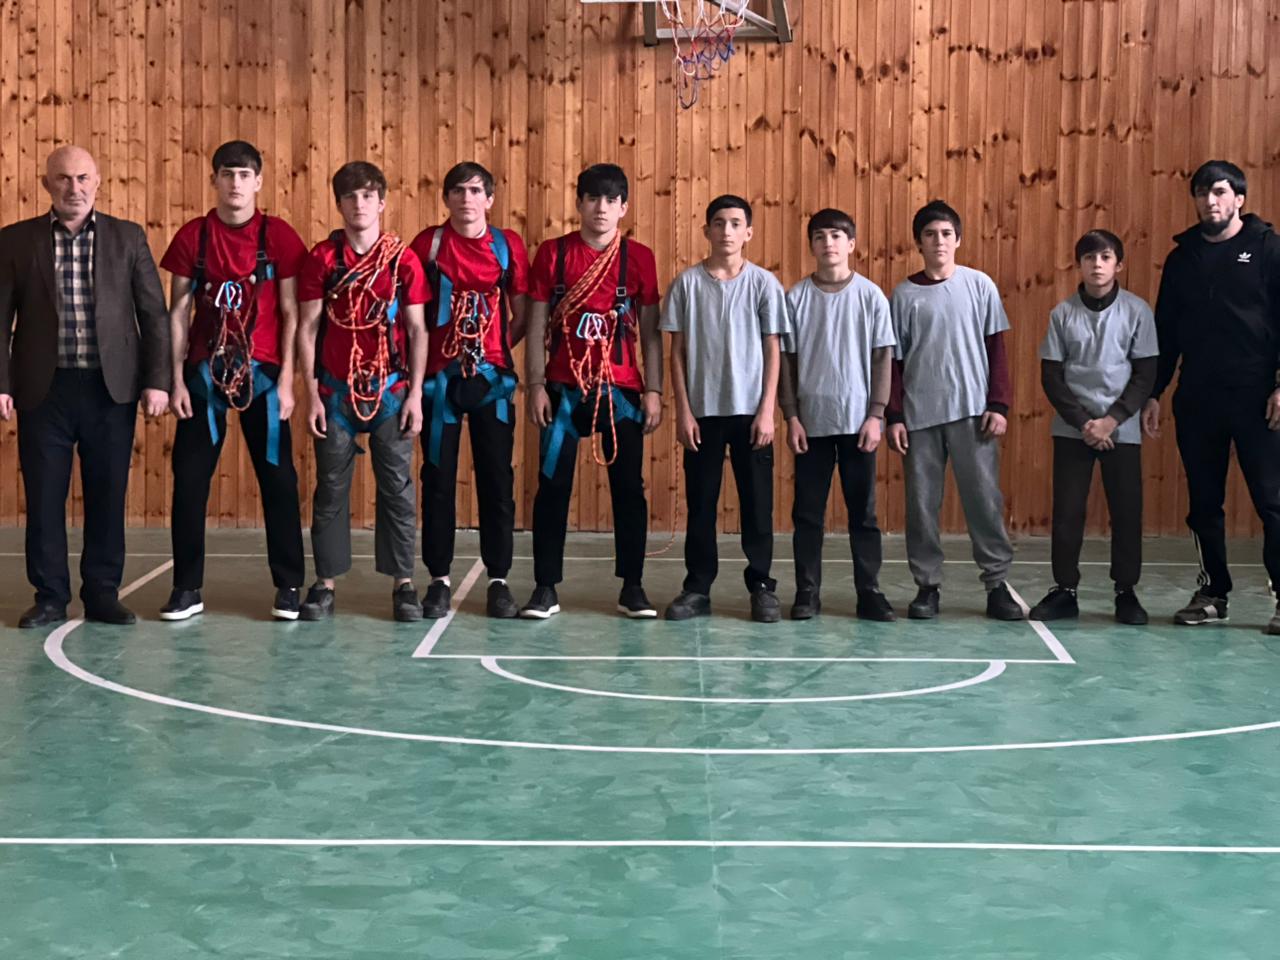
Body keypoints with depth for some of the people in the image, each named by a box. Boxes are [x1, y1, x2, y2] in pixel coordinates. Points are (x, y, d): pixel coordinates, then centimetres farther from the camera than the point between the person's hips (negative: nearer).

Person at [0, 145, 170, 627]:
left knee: (108, 496, 5)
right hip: (44, 388, 0)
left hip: (111, 388, 0)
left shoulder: (128, 237, 6)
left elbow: (154, 313, 4)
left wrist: (156, 380, -3)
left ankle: (103, 593, 16)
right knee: (43, 498, 4)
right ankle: (50, 597, 15)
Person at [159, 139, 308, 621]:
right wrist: (176, 379, -2)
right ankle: (187, 588, 14)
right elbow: (178, 313, 4)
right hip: (205, 372, 1)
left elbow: (290, 314, 0)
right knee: (189, 479, 3)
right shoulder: (192, 236, 2)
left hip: (262, 372, -1)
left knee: (278, 478, 2)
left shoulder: (279, 236, -1)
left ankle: (289, 586, 12)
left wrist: (286, 379, -6)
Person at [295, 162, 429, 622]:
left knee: (397, 487, 1)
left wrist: (415, 394, -3)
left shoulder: (403, 259, 1)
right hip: (336, 391, 0)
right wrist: (312, 394, -3)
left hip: (391, 390, 0)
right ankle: (326, 583, 12)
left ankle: (403, 583, 8)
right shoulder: (322, 257, 1)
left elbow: (417, 330, 3)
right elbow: (307, 328, 2)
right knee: (331, 486, 5)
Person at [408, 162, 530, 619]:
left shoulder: (507, 244, 4)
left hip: (492, 377, 1)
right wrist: (418, 361, -3)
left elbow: (522, 315, 8)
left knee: (497, 478, 3)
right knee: (438, 478, 3)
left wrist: (496, 350, -1)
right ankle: (439, 580, 12)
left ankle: (498, 581, 11)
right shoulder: (428, 243, 1)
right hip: (440, 376, 0)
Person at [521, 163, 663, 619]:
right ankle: (546, 588, 9)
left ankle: (632, 587, 14)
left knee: (628, 487, 4)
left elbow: (650, 332, 5)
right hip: (564, 388, 0)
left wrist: (653, 390, -1)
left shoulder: (639, 257, 3)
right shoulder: (552, 253, 1)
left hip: (621, 389, 1)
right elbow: (537, 326, 2)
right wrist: (535, 385, -4)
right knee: (552, 486, 1)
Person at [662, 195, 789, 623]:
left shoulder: (764, 283, 1)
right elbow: (678, 352, 3)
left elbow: (772, 352, 2)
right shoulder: (688, 282, 2)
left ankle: (761, 587, 13)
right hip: (703, 410, 1)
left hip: (750, 410, 0)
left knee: (757, 503, 3)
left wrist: (767, 411, -5)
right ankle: (697, 588, 13)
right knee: (700, 503, 5)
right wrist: (683, 411, -3)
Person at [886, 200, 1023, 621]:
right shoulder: (904, 294, 6)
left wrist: (998, 405, -3)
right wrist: (894, 416, 1)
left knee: (984, 498, -2)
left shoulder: (979, 285, 4)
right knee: (921, 503, 3)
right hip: (920, 413, 1)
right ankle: (927, 586, 12)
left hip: (972, 410, -1)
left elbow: (995, 349, 4)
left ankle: (997, 584, 5)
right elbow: (894, 360, 7)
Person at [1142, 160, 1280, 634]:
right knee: (1204, 502, 8)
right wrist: (1153, 393, 9)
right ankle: (1213, 592, 18)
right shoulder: (1182, 258, 11)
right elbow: (1166, 331, 13)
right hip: (1196, 399, 4)